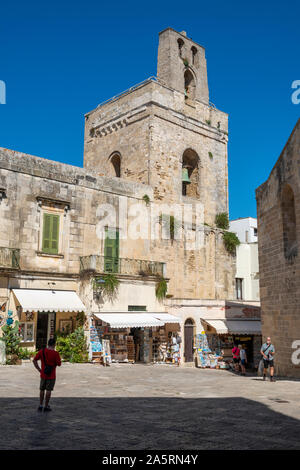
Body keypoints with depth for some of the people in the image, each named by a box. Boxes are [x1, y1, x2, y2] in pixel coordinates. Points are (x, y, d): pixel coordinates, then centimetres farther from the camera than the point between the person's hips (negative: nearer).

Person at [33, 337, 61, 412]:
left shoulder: (42, 351, -3)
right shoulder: (55, 353, -15)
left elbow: (34, 360, -2)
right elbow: (59, 364, -10)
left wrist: (38, 369, 3)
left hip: (43, 375, 3)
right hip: (51, 375, -3)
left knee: (42, 390, 16)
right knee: (48, 390, 6)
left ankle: (40, 405, 20)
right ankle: (46, 406, 12)